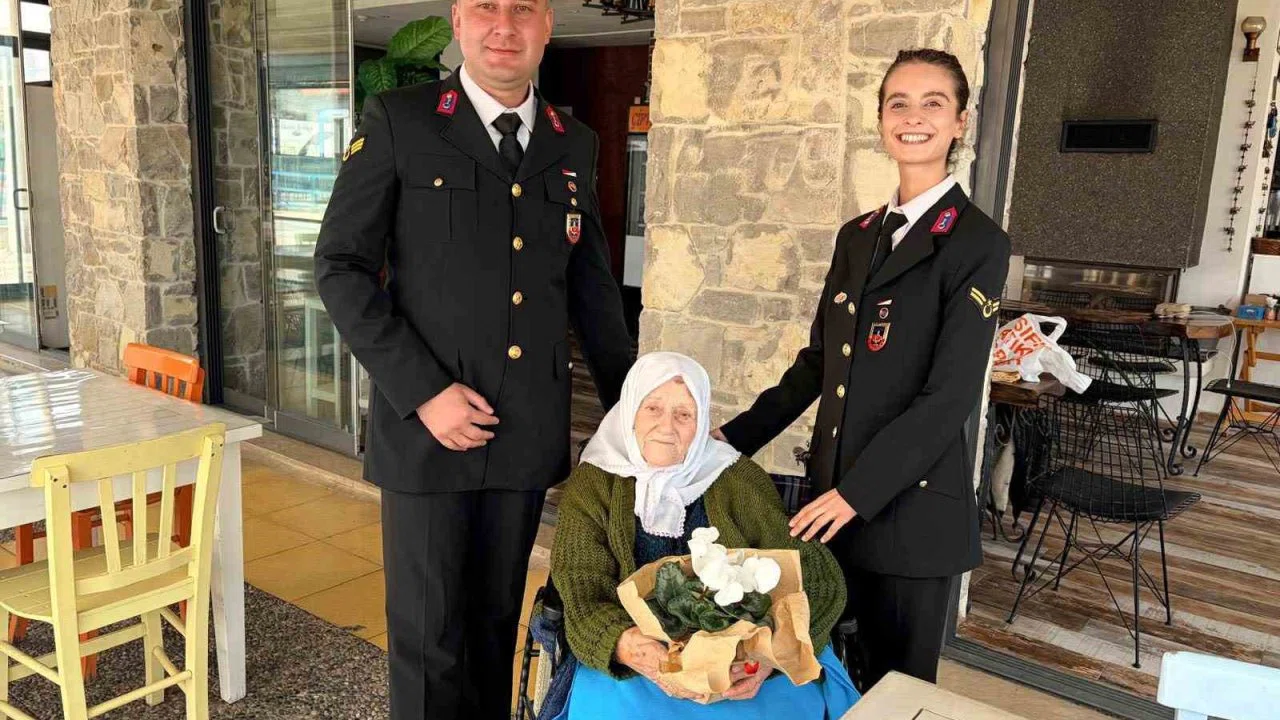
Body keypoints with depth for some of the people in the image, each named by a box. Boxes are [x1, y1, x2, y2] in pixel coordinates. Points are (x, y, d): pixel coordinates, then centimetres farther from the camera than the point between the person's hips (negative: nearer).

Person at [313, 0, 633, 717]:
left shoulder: (575, 145, 9)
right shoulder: (397, 122, -2)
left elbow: (593, 290, 15)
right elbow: (341, 267, -5)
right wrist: (422, 390, -14)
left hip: (530, 435, 4)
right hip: (425, 426, -3)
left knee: (497, 623, 16)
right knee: (429, 636, 6)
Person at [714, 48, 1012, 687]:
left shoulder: (978, 244, -9)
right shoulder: (857, 236, 10)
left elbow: (950, 398, -15)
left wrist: (857, 492, -17)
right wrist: (735, 438, 10)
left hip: (909, 507, -5)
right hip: (831, 497, 5)